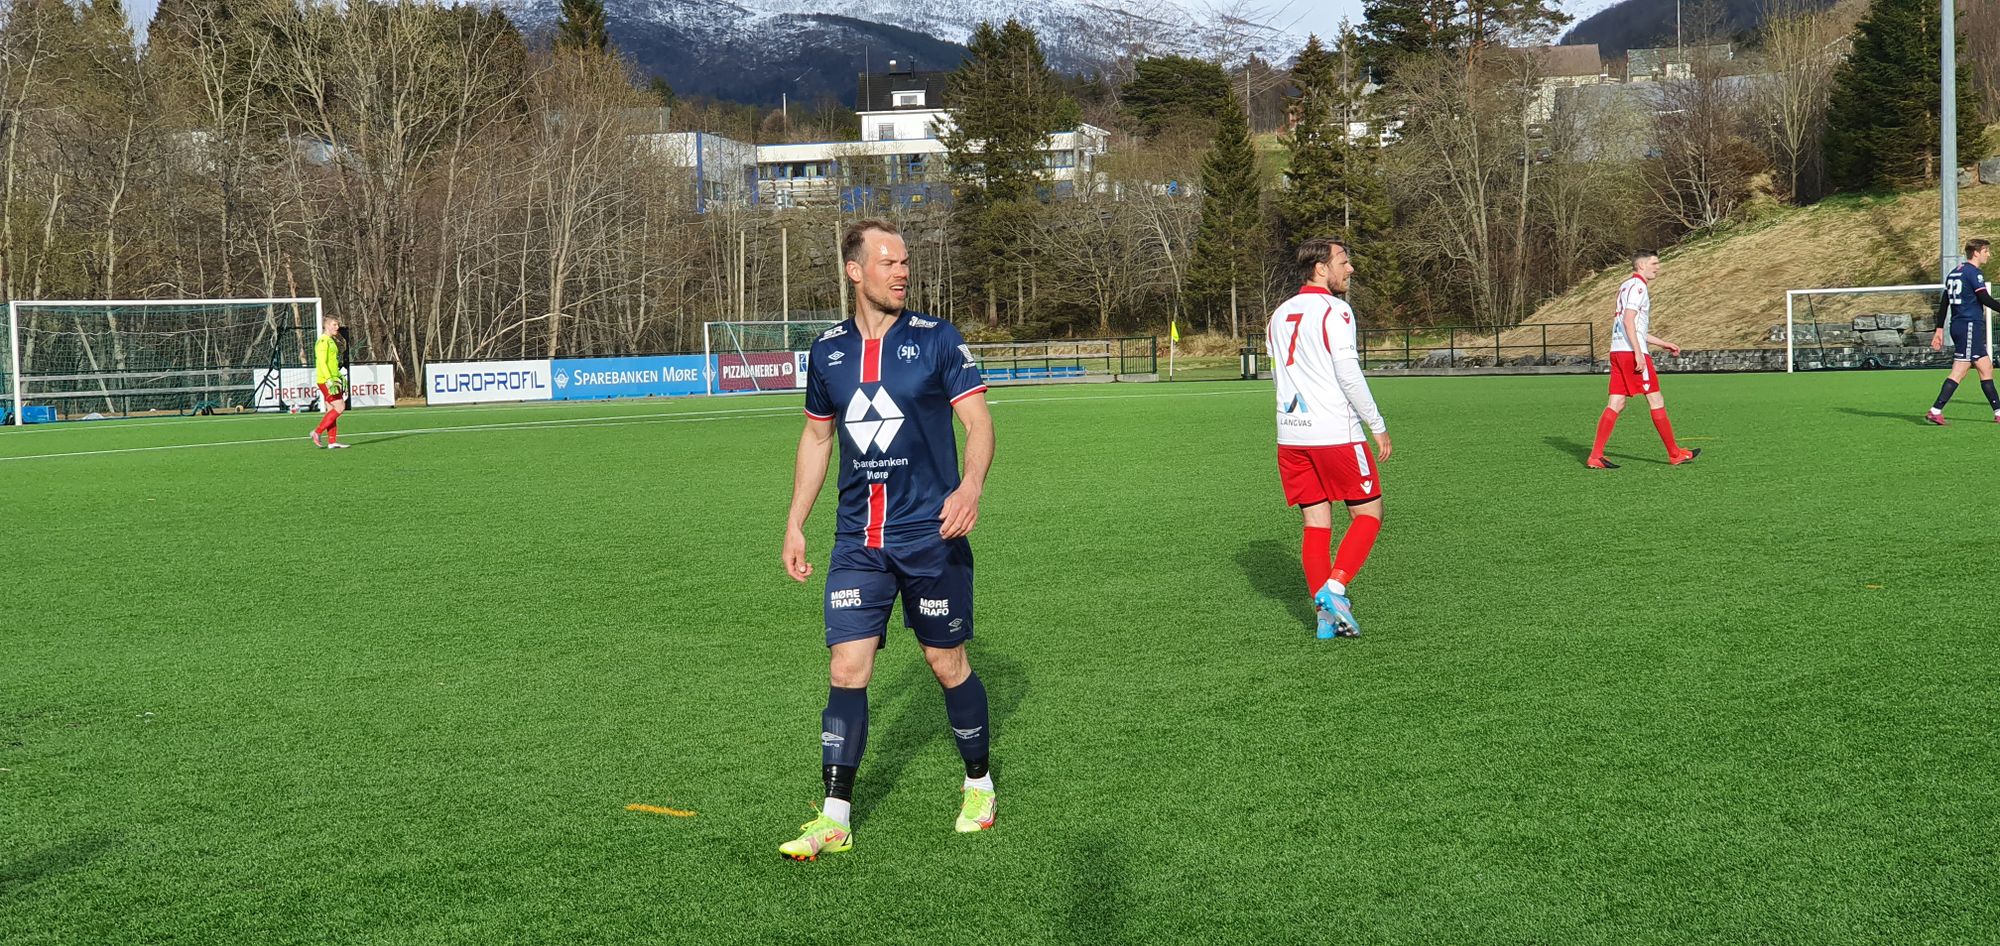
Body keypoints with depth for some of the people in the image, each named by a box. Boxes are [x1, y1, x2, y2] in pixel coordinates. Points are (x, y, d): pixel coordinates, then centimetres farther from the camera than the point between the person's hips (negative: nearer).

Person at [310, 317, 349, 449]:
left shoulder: (331, 341, 18)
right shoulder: (323, 341, -11)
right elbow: (322, 362, -19)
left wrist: (339, 376, 25)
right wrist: (329, 379, -25)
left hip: (332, 379, 10)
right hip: (325, 380, -10)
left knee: (331, 410, 7)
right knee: (339, 407, -12)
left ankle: (332, 442, 6)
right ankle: (317, 432, -6)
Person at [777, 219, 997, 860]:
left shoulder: (937, 340, -4)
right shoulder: (827, 351, 6)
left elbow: (977, 420, -8)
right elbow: (816, 436, 18)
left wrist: (971, 484, -28)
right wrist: (795, 525, 15)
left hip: (932, 537, -2)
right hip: (858, 542, 3)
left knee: (948, 664, 6)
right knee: (846, 670, -4)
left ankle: (979, 785, 28)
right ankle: (835, 819, 2)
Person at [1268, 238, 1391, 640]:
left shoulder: (1279, 315, 15)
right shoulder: (1334, 310, -8)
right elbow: (1349, 375, -14)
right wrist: (1377, 426, -7)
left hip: (1290, 436, 7)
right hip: (1335, 433, -7)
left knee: (1316, 523, 8)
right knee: (1368, 514, 5)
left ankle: (1326, 615, 6)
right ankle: (1334, 588, -10)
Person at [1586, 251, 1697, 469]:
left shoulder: (1627, 286, 23)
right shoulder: (1638, 286, -7)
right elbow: (1628, 321, -18)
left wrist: (1664, 343, 29)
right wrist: (1638, 353, -22)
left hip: (1617, 351, 9)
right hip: (1632, 352, -9)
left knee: (1616, 404, 3)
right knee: (1656, 401, -2)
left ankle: (1595, 456, -4)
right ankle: (1675, 454, 4)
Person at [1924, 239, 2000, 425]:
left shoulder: (1955, 272, 17)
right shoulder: (1973, 273, -9)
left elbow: (1943, 302, 17)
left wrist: (1939, 329, 18)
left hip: (1958, 325, 10)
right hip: (1970, 325, -10)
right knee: (1959, 371, -9)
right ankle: (1935, 411, -12)